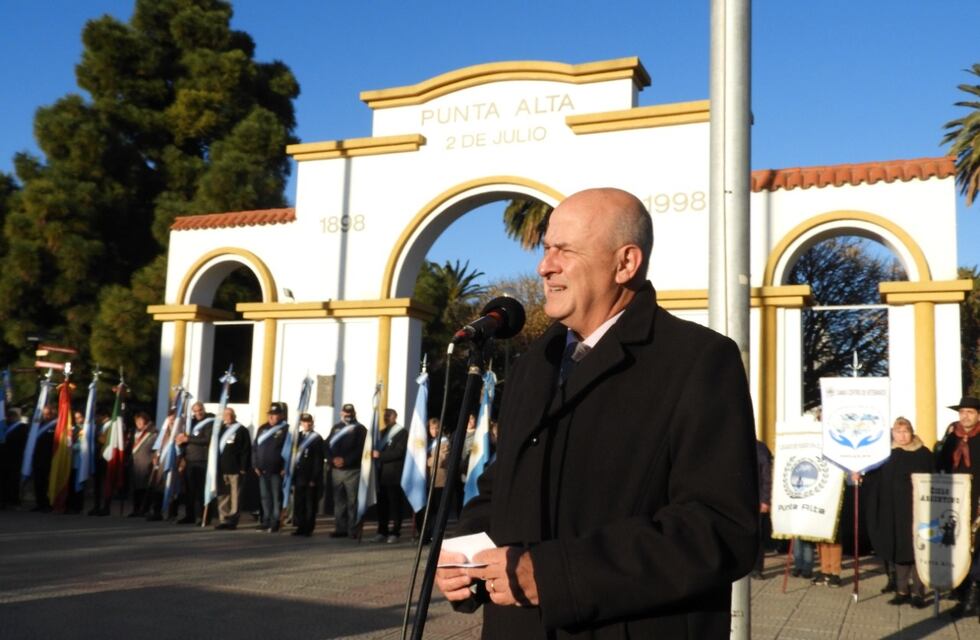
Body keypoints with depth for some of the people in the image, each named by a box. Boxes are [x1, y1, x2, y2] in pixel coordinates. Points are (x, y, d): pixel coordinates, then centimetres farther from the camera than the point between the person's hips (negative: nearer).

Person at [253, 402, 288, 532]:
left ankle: (275, 523, 3)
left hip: (277, 470, -6)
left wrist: (285, 468, -14)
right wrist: (255, 465, 7)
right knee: (265, 496, 11)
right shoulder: (262, 429, 14)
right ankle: (266, 521, 20)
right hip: (262, 470, 6)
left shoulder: (285, 429, -4)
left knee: (276, 497, -1)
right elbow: (255, 447, 15)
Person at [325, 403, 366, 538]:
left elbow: (361, 449, -9)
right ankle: (340, 529, 13)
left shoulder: (360, 429, 3)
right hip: (336, 470, 5)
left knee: (353, 502, -5)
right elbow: (326, 446, 9)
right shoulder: (336, 428, 17)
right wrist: (333, 459, -10)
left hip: (353, 470, -5)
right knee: (339, 501, 7)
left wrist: (345, 460, -17)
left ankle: (353, 530, -3)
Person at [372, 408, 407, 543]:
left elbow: (398, 452, -14)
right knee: (382, 504, 6)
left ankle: (395, 532, 1)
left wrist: (380, 455, -15)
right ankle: (382, 531, 12)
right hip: (382, 474, 6)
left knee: (395, 505, -2)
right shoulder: (383, 432, 22)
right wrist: (374, 453, 1)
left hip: (394, 475, -6)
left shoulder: (402, 432, -3)